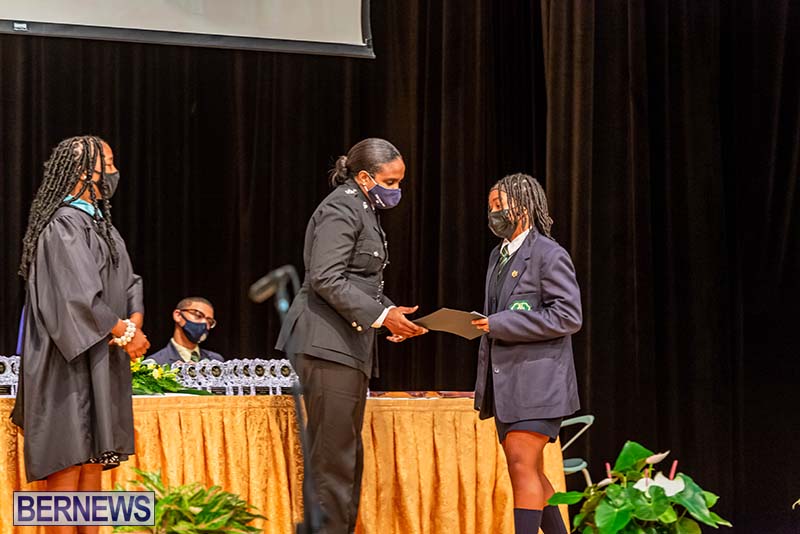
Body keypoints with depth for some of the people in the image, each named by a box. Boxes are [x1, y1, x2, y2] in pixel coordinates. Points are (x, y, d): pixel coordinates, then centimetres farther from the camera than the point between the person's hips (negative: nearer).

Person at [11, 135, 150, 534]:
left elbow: (127, 283, 12)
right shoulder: (63, 227, -14)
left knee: (94, 456, 8)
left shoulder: (101, 223, 15)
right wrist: (126, 333, -12)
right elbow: (78, 295, -21)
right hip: (70, 358, -9)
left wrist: (134, 323, -7)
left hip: (102, 358, 9)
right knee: (69, 457, -7)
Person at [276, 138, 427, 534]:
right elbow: (326, 278, -20)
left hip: (351, 345, 11)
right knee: (332, 454, -11)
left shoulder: (365, 212, 21)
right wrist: (381, 315, -20)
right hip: (327, 342, -11)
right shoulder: (342, 209, -11)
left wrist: (390, 314, 11)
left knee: (346, 455, 11)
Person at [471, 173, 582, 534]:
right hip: (505, 383, 9)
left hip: (537, 380, -9)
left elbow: (568, 317, -17)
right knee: (530, 474, 11)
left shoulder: (549, 255, -9)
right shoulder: (499, 256, 17)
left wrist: (500, 324, -18)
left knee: (523, 467, -15)